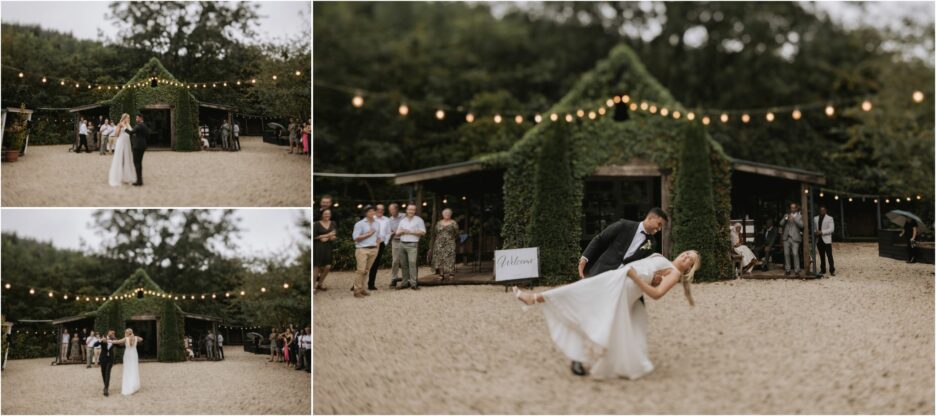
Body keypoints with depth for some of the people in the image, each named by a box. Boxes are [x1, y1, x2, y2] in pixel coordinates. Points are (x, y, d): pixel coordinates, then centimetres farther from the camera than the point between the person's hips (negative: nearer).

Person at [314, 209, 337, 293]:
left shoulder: (333, 224, 9)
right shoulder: (317, 224, -4)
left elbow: (335, 236, 5)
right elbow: (314, 236, -10)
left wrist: (327, 238, -14)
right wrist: (328, 235, -12)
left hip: (329, 248, 4)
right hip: (318, 248, -4)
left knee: (328, 267, 0)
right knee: (318, 267, -3)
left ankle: (320, 283, 21)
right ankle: (314, 286, 7)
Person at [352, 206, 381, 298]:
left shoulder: (377, 224, 15)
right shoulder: (360, 224, -4)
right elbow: (355, 237, -11)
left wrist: (378, 240, 10)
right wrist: (368, 234, -11)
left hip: (373, 249, 6)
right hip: (362, 249, -6)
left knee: (366, 270, 7)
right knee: (361, 270, -10)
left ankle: (360, 288, 14)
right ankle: (357, 291, -6)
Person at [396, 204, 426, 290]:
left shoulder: (418, 220, 5)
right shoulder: (402, 221, 18)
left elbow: (423, 232, -3)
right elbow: (397, 234, 20)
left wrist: (410, 232, -8)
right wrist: (401, 232, -4)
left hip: (412, 244, -5)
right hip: (402, 244, 5)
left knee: (412, 263, -15)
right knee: (403, 264, 3)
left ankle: (413, 283, -17)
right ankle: (405, 282, 10)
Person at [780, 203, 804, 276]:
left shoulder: (800, 216, 8)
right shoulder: (786, 215, 17)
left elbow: (801, 225, -8)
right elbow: (781, 224, 8)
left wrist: (794, 219, -17)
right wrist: (785, 219, -10)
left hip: (795, 238, -3)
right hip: (786, 238, 3)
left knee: (795, 254, -11)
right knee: (786, 254, 2)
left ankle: (797, 270, -8)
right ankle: (787, 270, 9)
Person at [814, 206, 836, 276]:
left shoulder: (830, 218, 1)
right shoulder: (815, 219, 13)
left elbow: (831, 229, -7)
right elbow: (813, 228, 19)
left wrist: (822, 232, -15)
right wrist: (816, 232, -3)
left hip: (826, 240, -4)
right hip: (818, 240, 4)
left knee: (829, 255, -9)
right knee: (821, 256, 8)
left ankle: (832, 270, -7)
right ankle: (822, 270, 14)